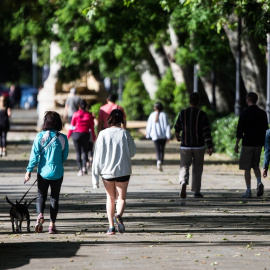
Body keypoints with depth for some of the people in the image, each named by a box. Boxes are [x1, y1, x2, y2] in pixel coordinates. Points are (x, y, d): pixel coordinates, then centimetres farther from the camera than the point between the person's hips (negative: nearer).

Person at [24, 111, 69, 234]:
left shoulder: (40, 136, -9)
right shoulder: (63, 138, -6)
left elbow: (34, 154, -9)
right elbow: (65, 156, 2)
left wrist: (29, 170, -4)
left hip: (43, 172, -1)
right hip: (57, 172, 1)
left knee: (41, 196, 14)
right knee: (54, 198, 11)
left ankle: (40, 214, -14)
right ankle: (52, 224, 8)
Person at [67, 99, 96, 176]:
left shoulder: (75, 114, -3)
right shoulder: (89, 115, -1)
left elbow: (72, 126, -1)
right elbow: (92, 127, 2)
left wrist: (68, 136, 8)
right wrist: (93, 137, 11)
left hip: (76, 134, -1)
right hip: (86, 135, 1)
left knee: (78, 152, 4)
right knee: (84, 151, 13)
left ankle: (80, 170, 0)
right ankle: (84, 167, -6)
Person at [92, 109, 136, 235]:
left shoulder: (103, 134, -6)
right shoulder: (124, 133, -7)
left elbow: (97, 155, -5)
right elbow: (132, 152, 2)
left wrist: (95, 176, -1)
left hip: (106, 171, 1)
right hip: (123, 170, -1)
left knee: (110, 198, 16)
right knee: (121, 198, 9)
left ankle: (111, 226, 10)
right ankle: (118, 215, -22)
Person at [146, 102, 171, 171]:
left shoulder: (152, 115, 1)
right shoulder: (164, 115, -3)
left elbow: (149, 126, 6)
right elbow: (167, 126, -6)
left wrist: (148, 135, 16)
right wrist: (168, 136, -4)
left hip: (155, 135, 1)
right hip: (163, 136, -1)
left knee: (157, 150, 4)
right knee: (162, 149, 9)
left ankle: (158, 160, -21)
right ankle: (161, 161, -10)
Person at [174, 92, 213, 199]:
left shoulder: (183, 113, -1)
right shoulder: (202, 115, -8)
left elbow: (177, 127, 14)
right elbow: (206, 132, -14)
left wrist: (177, 136, 35)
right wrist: (210, 146, -14)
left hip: (185, 146, 1)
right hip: (199, 146, -1)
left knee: (184, 166, 1)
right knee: (197, 169, 12)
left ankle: (183, 182, -29)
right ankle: (196, 191, 17)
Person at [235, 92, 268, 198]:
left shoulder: (244, 113, -9)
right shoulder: (262, 113, 6)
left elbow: (240, 130, -10)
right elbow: (265, 128, 11)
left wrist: (236, 144, -4)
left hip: (247, 143, -5)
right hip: (259, 143, 5)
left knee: (247, 168, 1)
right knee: (256, 165, 18)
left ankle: (248, 191, -1)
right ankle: (259, 182, -6)